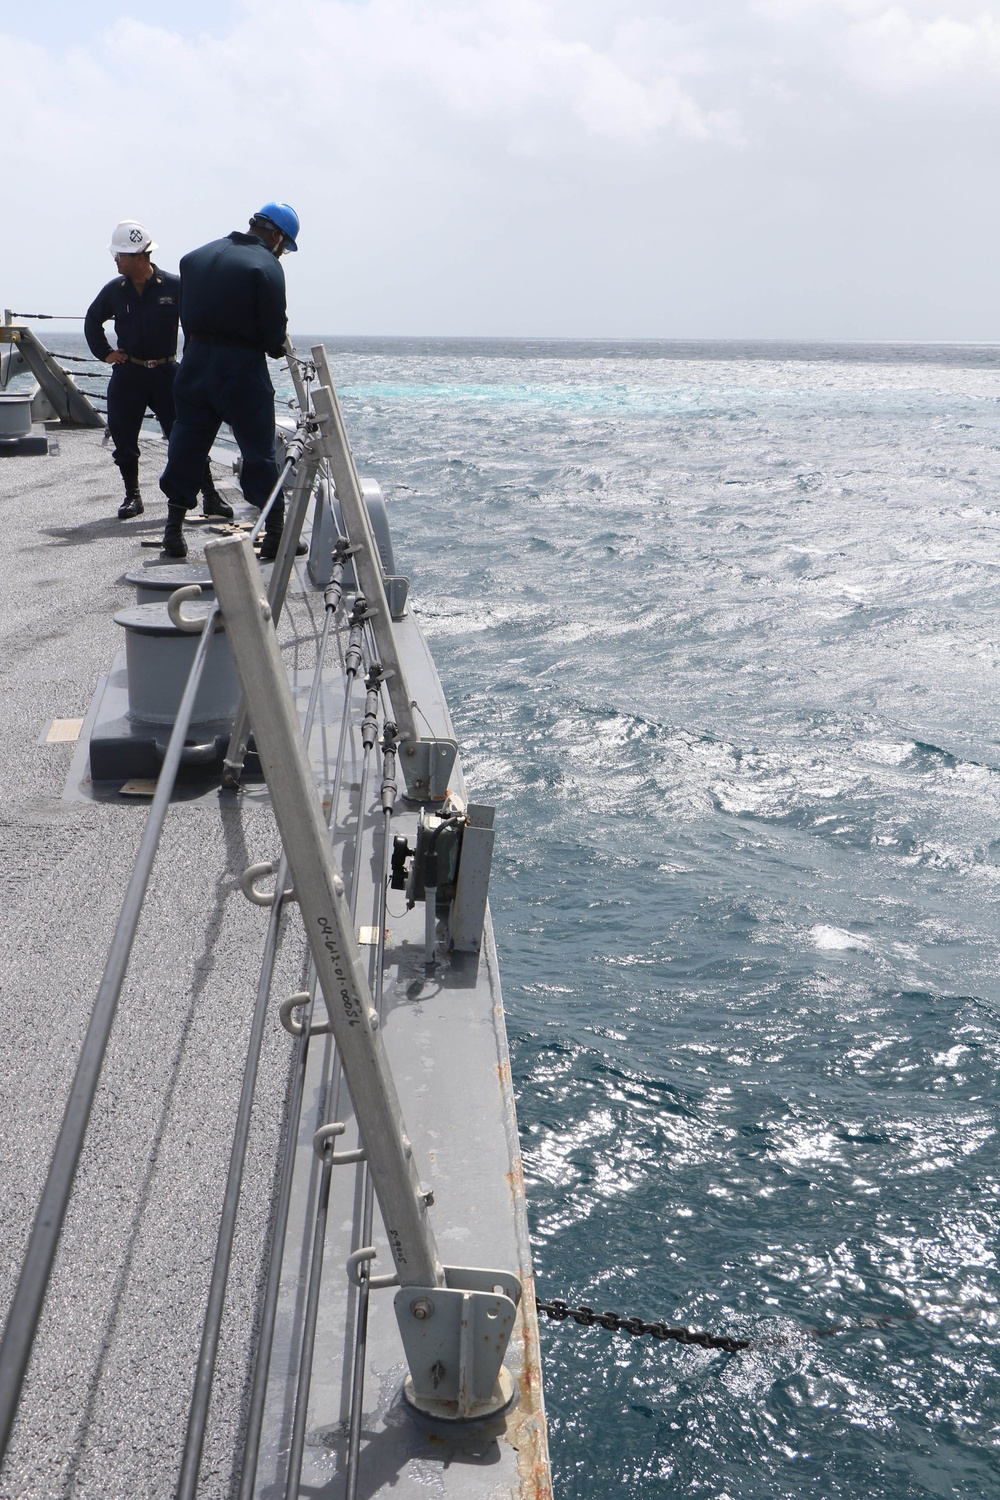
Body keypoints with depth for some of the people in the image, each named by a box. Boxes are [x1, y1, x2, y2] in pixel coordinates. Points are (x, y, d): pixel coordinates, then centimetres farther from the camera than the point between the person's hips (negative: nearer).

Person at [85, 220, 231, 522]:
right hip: (127, 375, 3)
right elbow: (92, 321, 21)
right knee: (123, 438, 4)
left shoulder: (174, 287, -8)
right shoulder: (114, 290, 4)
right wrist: (104, 352, 11)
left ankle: (210, 496, 2)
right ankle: (132, 496, 18)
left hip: (166, 373, -3)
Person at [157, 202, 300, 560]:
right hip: (242, 368, -5)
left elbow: (186, 315, 9)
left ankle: (173, 531, 15)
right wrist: (277, 348, 8)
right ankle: (275, 534, 5)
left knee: (186, 448, 11)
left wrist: (198, 347, 11)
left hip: (195, 361, 5)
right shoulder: (266, 266, -8)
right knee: (259, 450, 3)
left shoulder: (195, 256, 12)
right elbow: (274, 329, -11)